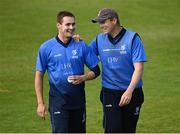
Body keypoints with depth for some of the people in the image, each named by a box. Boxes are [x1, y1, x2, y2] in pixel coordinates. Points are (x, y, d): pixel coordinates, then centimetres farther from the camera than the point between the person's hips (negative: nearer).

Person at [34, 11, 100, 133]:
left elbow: (96, 70, 7)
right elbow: (39, 75, 1)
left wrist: (83, 78, -14)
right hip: (58, 100, -3)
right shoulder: (46, 48, -2)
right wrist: (40, 103, -3)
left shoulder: (81, 46, 2)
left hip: (78, 100, 3)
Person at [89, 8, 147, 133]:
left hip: (132, 93, -2)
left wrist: (129, 91, -22)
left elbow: (139, 68, -13)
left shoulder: (133, 38, -8)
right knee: (112, 129, -9)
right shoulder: (99, 39, 4)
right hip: (110, 93, 2)